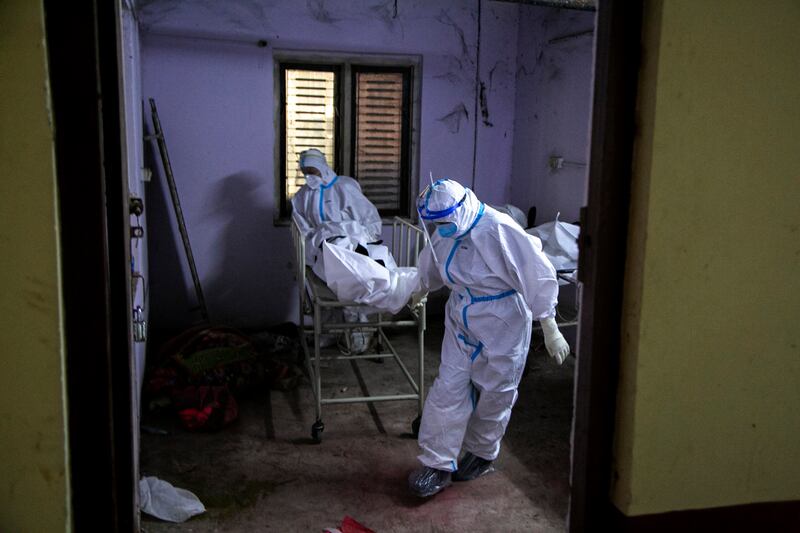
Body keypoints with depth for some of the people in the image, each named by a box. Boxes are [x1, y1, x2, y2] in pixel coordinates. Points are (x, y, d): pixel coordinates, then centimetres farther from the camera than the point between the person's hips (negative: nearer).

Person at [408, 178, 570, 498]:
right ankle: (438, 464, 12)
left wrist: (550, 330, -20)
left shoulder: (499, 230, -26)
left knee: (494, 396, 11)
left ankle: (482, 455, 35)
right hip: (461, 324, 5)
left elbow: (538, 277, -22)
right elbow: (430, 267, 18)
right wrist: (419, 293, 34)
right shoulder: (447, 233, -5)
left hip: (502, 328, -5)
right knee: (448, 390, 1)